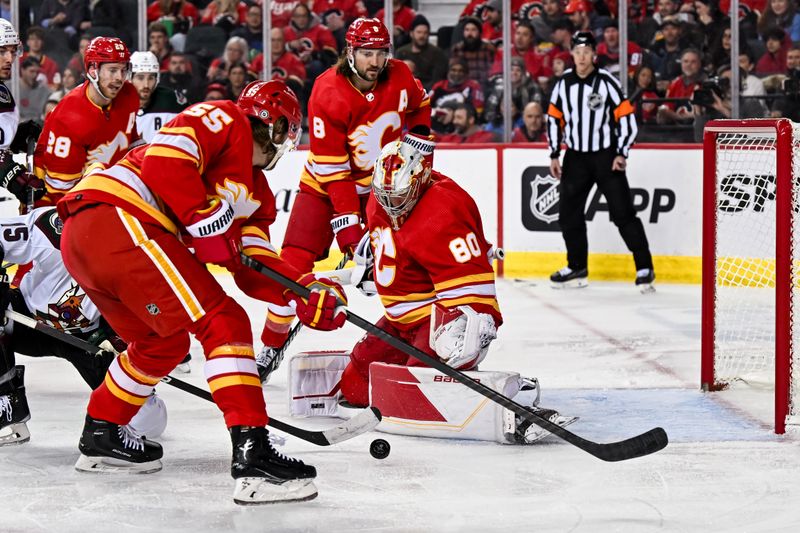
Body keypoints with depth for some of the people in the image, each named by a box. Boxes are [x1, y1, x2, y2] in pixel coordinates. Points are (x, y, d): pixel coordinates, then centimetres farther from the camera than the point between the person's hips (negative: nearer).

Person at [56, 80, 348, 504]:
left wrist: (307, 293, 5)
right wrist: (209, 225, -13)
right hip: (116, 217, -10)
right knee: (222, 322, -12)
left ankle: (101, 438, 42)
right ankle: (252, 453, -20)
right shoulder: (224, 120, 2)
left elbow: (252, 269, 20)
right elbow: (163, 161, -15)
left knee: (164, 342, 27)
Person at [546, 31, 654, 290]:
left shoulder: (607, 82, -11)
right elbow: (554, 118, 12)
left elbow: (626, 118, -10)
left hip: (606, 156, -5)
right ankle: (577, 267, 21)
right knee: (569, 213, 6)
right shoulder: (563, 84, 3)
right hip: (575, 157, 5)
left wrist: (621, 154, -15)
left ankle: (645, 268, -3)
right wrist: (554, 155, 7)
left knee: (623, 213, -8)